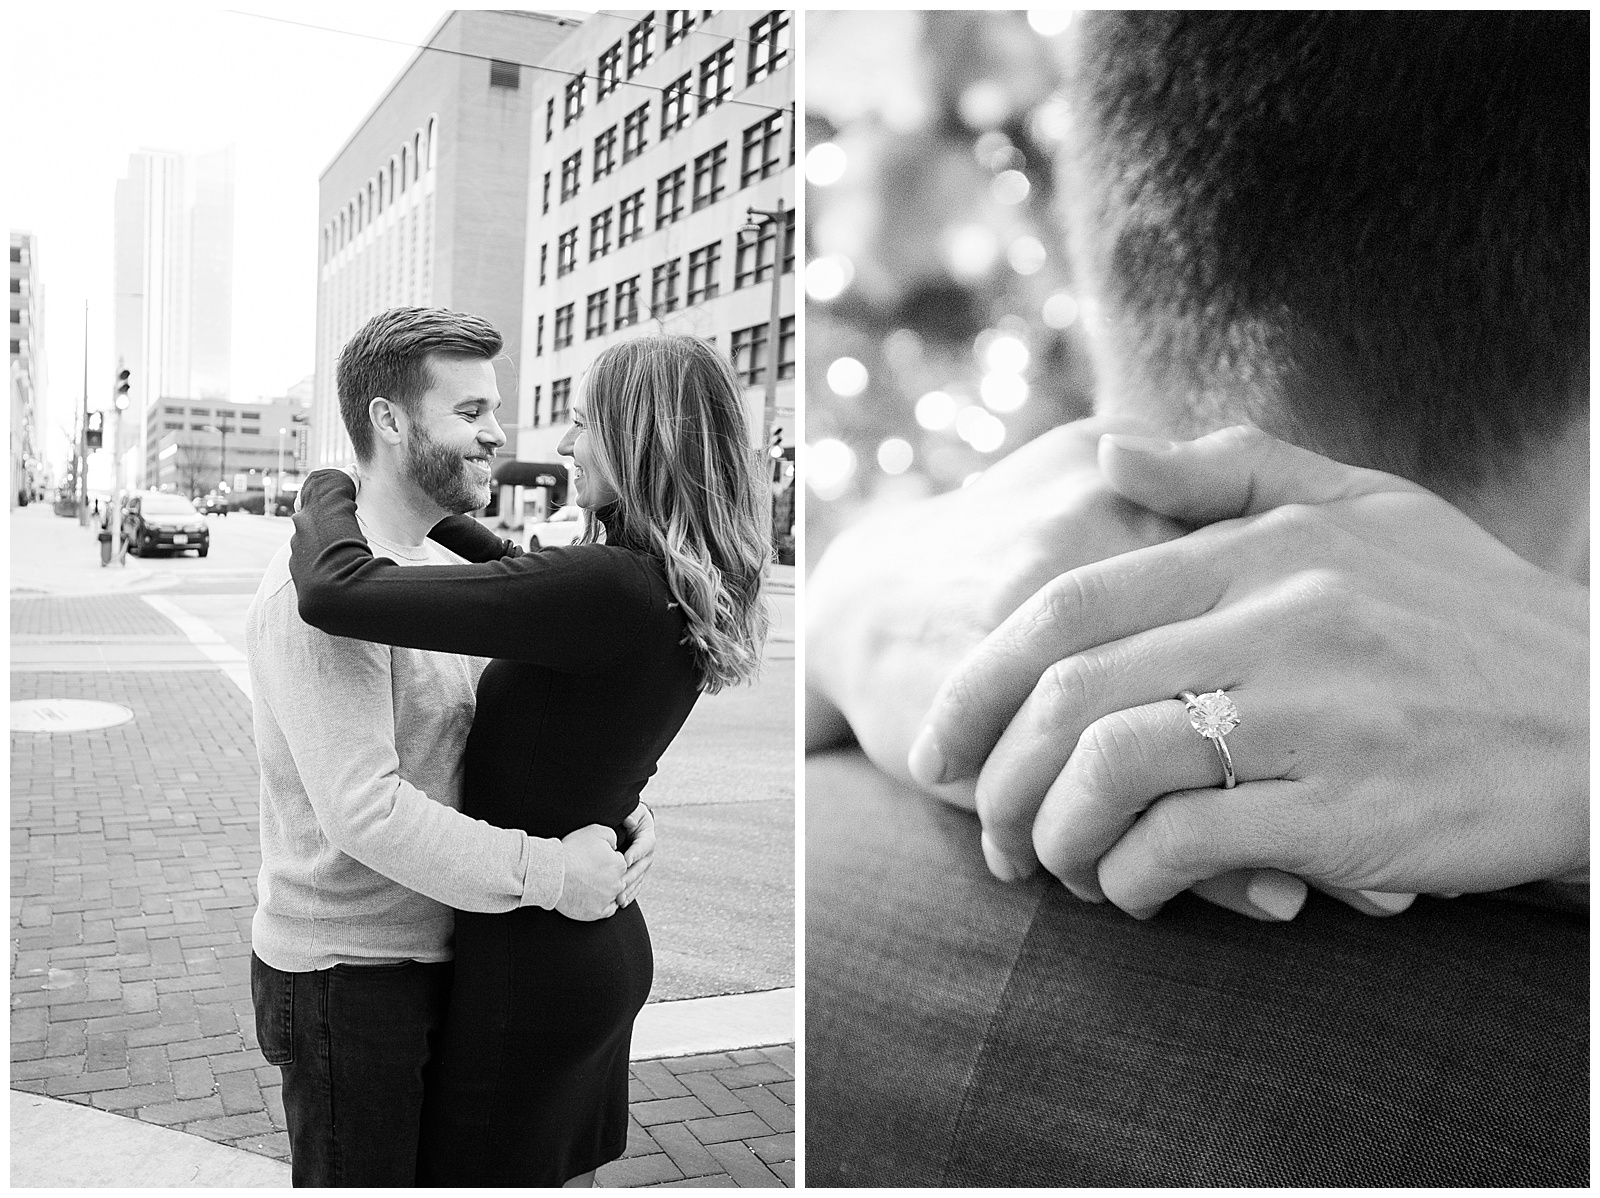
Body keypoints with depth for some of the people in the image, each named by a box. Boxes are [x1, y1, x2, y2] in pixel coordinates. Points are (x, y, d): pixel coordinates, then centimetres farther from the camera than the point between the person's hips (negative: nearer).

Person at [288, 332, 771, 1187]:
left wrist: (326, 491, -10)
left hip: (529, 959, -8)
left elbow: (336, 591, -30)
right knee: (568, 1176, 25)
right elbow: (533, 590, 19)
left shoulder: (607, 587, -27)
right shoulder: (681, 595, 0)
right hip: (604, 946, 8)